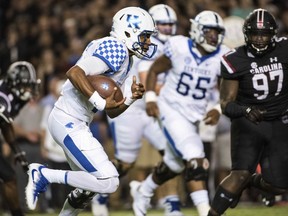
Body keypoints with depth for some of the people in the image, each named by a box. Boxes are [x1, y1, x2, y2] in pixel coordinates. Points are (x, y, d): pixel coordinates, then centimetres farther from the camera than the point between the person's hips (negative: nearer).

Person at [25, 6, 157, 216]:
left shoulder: (123, 58, 18)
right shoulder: (116, 50, -13)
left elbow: (112, 112, 19)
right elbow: (74, 73, -26)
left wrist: (131, 97, 2)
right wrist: (100, 102, -24)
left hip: (76, 123, 11)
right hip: (68, 122, -11)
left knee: (88, 186, 21)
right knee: (108, 182, -14)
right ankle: (44, 175, -7)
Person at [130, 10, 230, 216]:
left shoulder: (222, 58, -6)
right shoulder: (179, 48, -13)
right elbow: (154, 70, 0)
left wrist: (219, 110, -16)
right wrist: (150, 98, -10)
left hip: (194, 117, 5)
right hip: (172, 110, -5)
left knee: (173, 165, 21)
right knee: (195, 160, -22)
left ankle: (142, 191, 47)